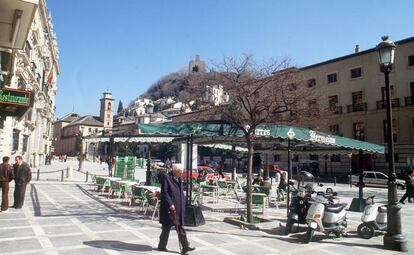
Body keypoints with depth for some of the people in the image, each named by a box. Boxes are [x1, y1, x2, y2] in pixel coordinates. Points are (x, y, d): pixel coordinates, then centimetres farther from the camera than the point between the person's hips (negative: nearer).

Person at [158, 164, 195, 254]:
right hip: (169, 207, -7)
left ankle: (185, 247, 10)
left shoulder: (179, 179, 11)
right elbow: (164, 192, -16)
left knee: (180, 228, 8)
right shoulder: (166, 177, -13)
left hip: (179, 208, 7)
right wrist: (170, 204, -20)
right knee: (167, 227, 7)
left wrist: (183, 203, 13)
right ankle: (162, 246, 24)